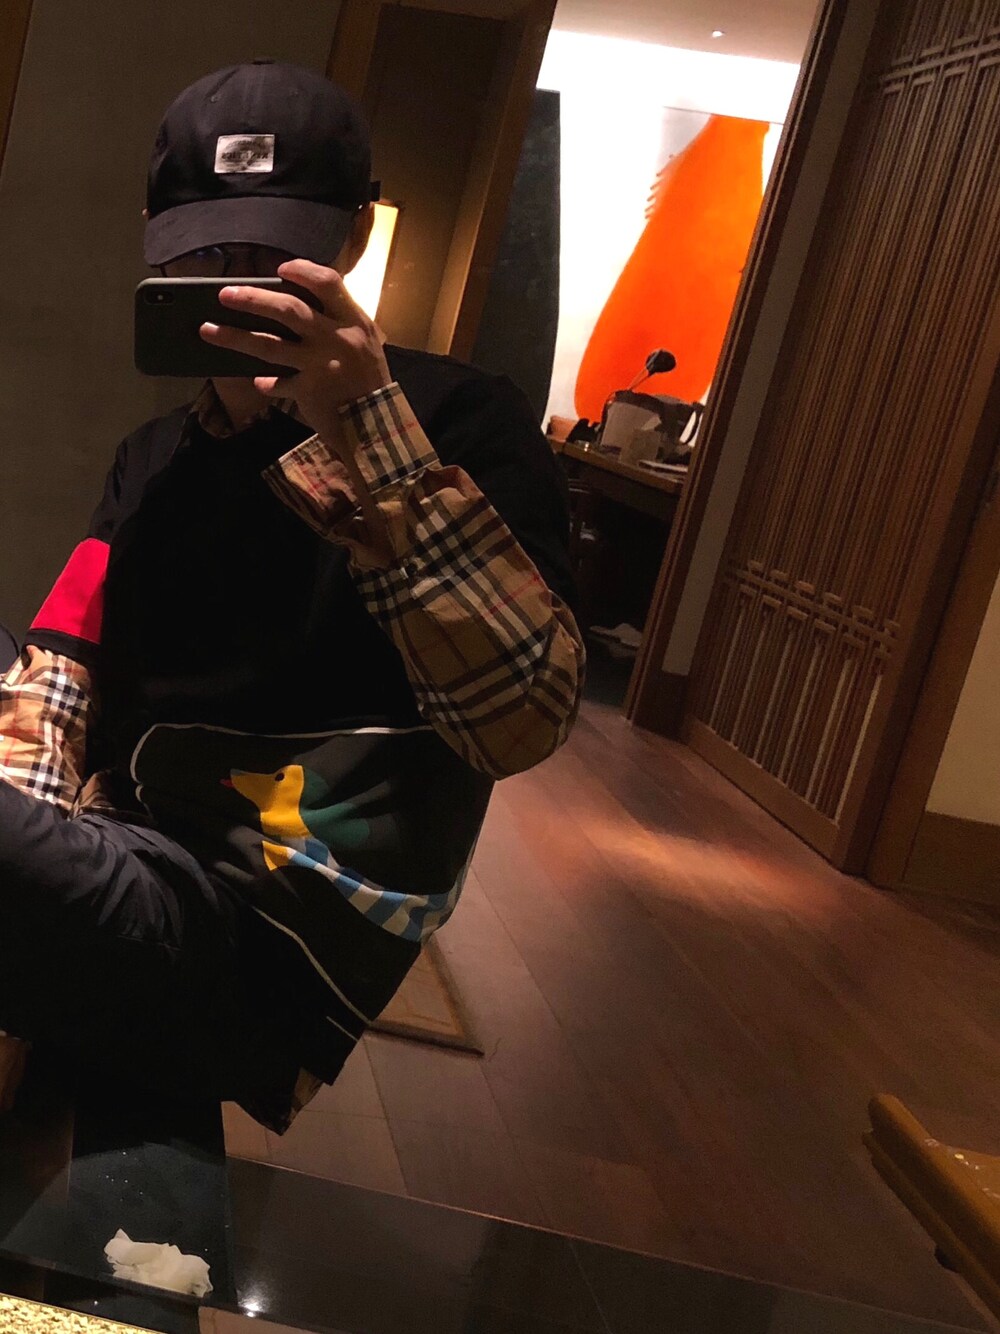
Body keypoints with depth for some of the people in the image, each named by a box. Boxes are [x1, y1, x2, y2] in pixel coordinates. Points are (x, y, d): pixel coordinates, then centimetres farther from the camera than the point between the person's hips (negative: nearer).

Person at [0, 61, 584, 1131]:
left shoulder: (459, 422, -3)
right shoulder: (158, 456, 19)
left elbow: (523, 721, -17)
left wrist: (369, 437, -24)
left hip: (261, 959, -7)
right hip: (130, 883, 7)